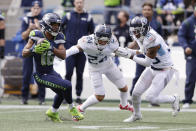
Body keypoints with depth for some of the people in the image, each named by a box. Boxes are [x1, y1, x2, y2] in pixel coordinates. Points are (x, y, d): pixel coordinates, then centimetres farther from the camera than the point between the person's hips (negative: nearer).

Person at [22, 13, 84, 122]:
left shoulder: (58, 38, -3)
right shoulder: (37, 36, -16)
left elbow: (63, 56, -16)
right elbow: (24, 53, -12)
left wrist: (51, 48, -31)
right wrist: (34, 50, -32)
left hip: (51, 72, 7)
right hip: (41, 75, -7)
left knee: (62, 92, 26)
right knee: (67, 85, -19)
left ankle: (53, 112, 52)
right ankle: (72, 108, 5)